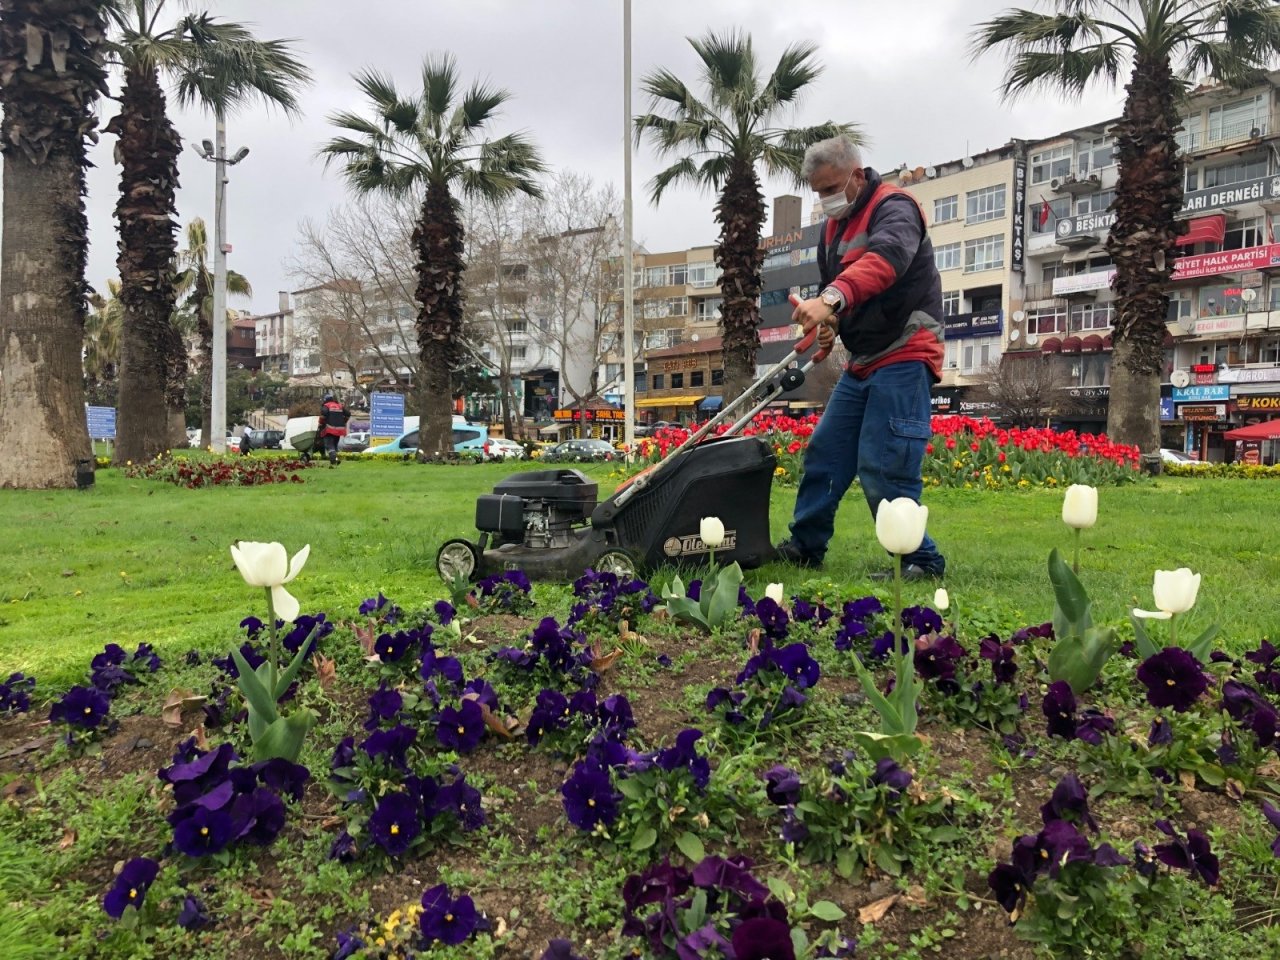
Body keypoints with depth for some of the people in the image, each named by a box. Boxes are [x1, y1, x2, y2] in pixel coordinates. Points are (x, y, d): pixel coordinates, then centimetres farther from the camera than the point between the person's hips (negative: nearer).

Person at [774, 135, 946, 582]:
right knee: (824, 451, 11)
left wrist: (832, 298, -51)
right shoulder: (835, 225, 16)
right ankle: (805, 546, 22)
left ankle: (922, 561, -1)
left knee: (881, 467, -14)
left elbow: (886, 258, -34)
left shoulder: (894, 208, -12)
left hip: (903, 359, -9)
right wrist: (827, 322, -1)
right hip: (861, 361, 9)